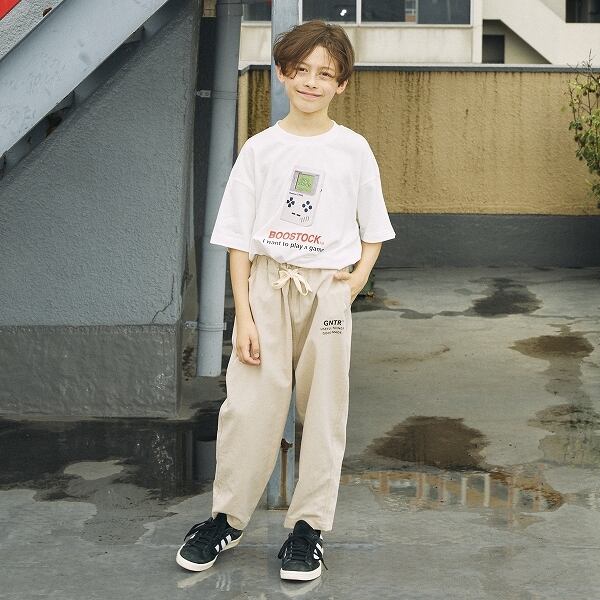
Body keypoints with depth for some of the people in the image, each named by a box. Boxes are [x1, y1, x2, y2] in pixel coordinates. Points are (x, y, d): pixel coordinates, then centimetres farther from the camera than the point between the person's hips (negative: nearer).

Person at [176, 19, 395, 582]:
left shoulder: (353, 149, 4)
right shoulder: (261, 149, 2)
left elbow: (374, 228, 13)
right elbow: (238, 238, 1)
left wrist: (359, 275, -5)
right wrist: (243, 314, -5)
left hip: (327, 289, 1)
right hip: (266, 285, 0)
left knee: (323, 408, 4)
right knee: (249, 404, -3)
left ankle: (308, 526, 16)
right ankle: (226, 518, 15)